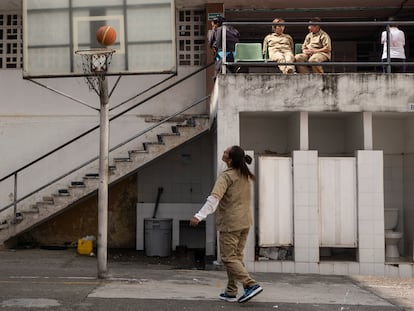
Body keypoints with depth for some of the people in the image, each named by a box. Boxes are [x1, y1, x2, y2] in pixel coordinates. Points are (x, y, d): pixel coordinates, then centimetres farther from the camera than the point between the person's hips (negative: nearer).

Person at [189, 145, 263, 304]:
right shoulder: (246, 175, 8)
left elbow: (214, 198, -28)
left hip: (230, 223, -8)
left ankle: (251, 285, -12)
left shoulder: (226, 176, -17)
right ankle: (231, 292, 19)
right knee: (237, 257, 14)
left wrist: (200, 215, -32)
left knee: (228, 258, -1)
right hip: (245, 222, 8)